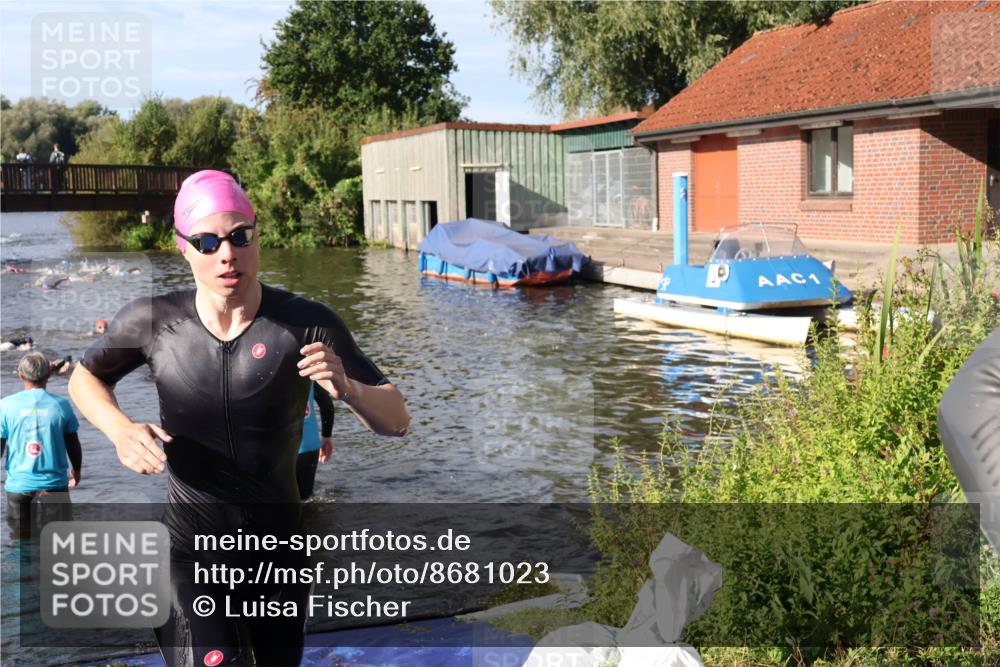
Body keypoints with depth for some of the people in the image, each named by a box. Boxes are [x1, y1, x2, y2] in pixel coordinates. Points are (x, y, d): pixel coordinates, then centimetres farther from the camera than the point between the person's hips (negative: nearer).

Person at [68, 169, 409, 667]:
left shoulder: (307, 325, -15)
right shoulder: (154, 322, -12)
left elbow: (396, 421, -11)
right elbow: (85, 376, 9)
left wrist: (348, 389, -32)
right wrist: (120, 429, -11)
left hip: (279, 545, 2)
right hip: (191, 550, -1)